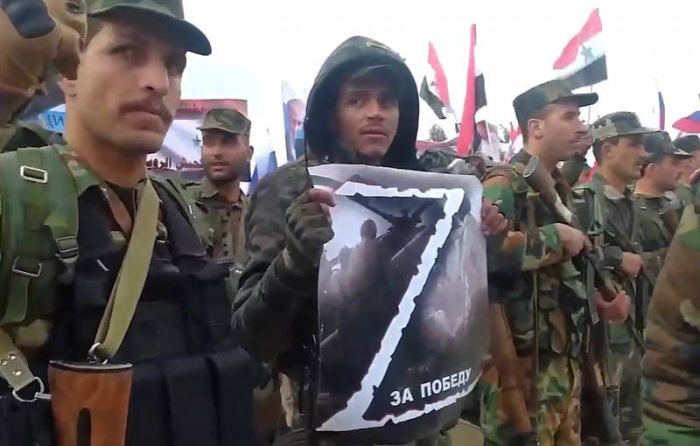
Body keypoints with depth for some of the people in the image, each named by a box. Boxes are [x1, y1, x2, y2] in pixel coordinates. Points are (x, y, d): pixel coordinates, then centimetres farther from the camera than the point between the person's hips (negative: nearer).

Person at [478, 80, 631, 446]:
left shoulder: (559, 188, 14)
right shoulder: (504, 185, -15)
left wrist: (599, 304, 9)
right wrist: (556, 235, -21)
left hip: (565, 356, 9)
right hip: (522, 360, -9)